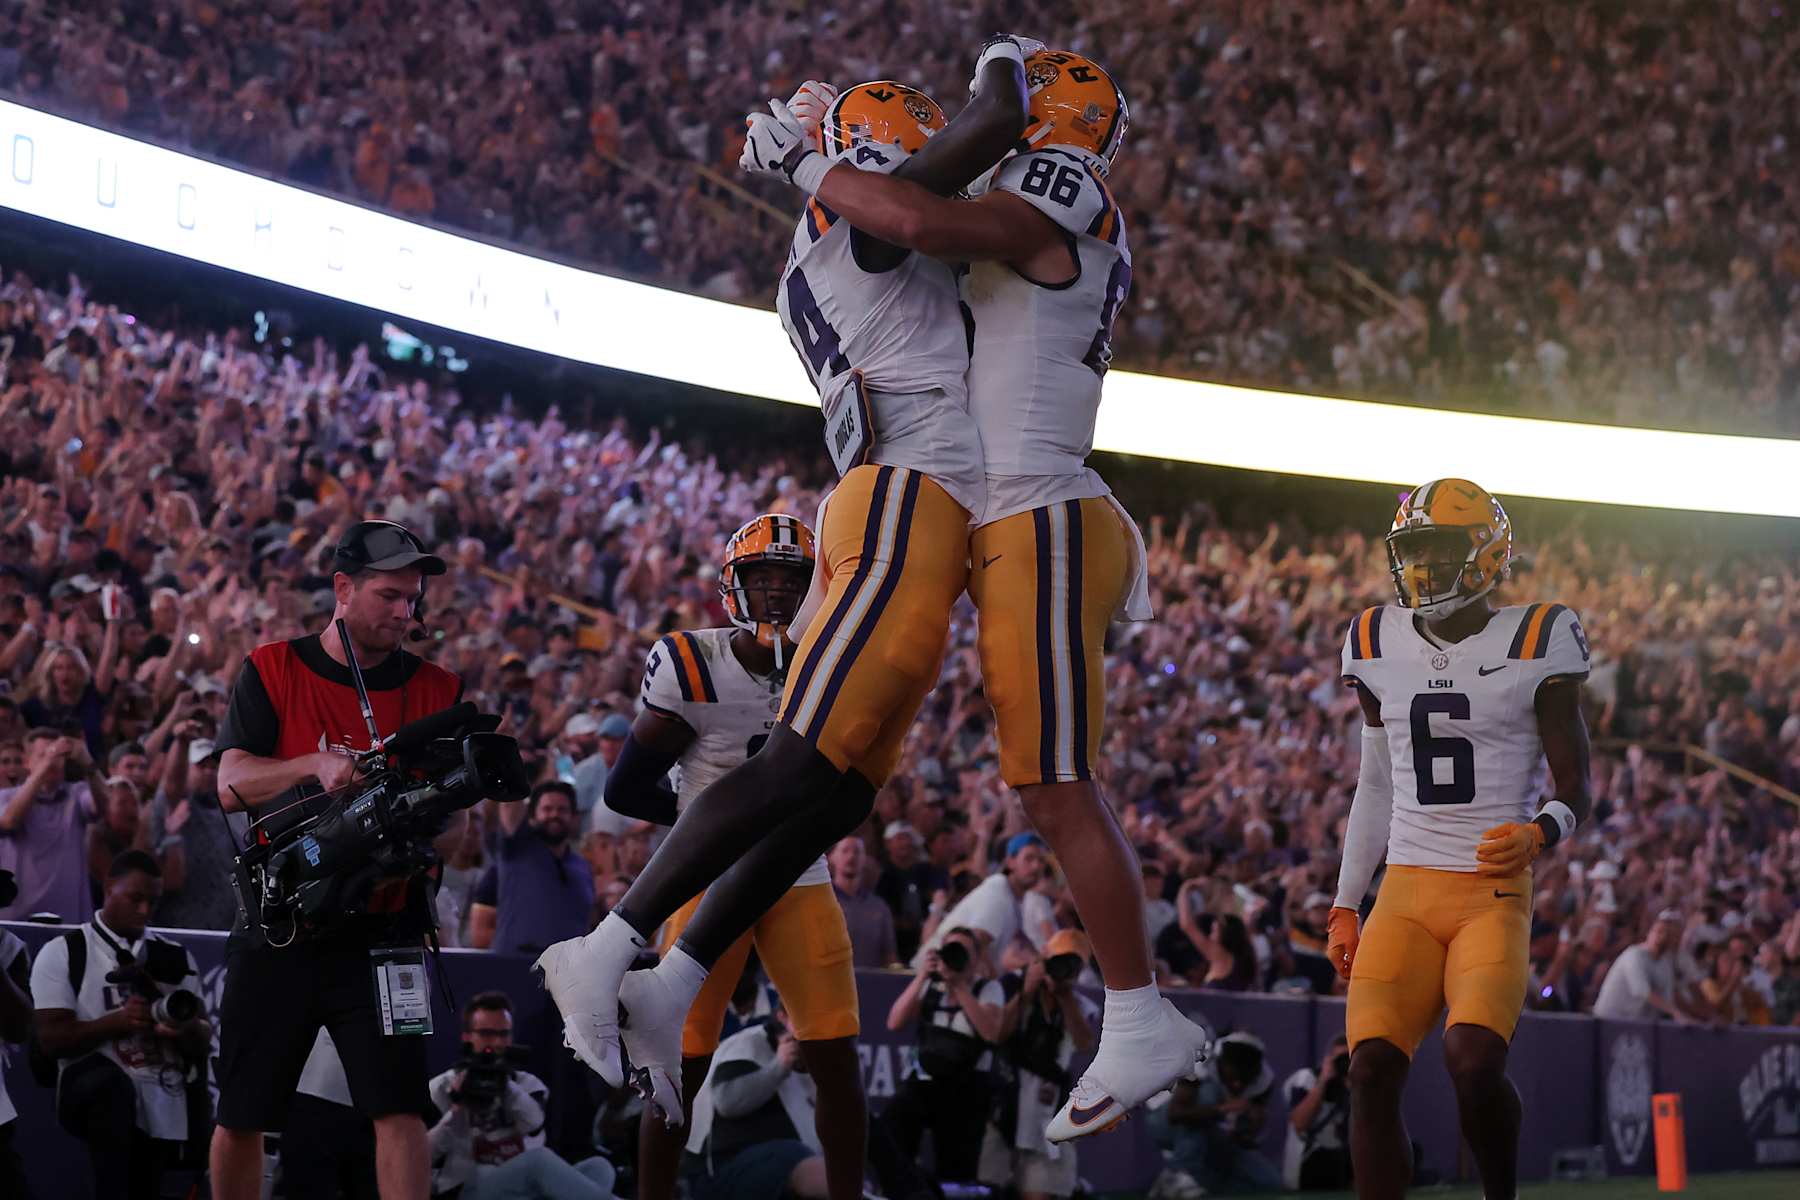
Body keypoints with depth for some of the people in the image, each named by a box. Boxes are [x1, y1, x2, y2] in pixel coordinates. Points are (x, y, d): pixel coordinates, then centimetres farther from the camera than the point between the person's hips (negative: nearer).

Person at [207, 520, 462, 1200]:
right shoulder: (271, 671, 4)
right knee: (241, 1117, 6)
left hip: (383, 932, 0)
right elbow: (231, 785, -8)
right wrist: (316, 766, -26)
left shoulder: (434, 690, 7)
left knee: (399, 1110, -14)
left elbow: (452, 815, 5)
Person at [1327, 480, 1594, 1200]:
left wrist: (1540, 833, -23)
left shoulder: (1535, 644, -2)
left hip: (1493, 892, -4)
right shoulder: (1379, 645, 11)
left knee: (1474, 1062, -24)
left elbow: (1577, 791, 0)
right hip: (1406, 893, 4)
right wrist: (1345, 905, 18)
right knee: (1373, 1073, -13)